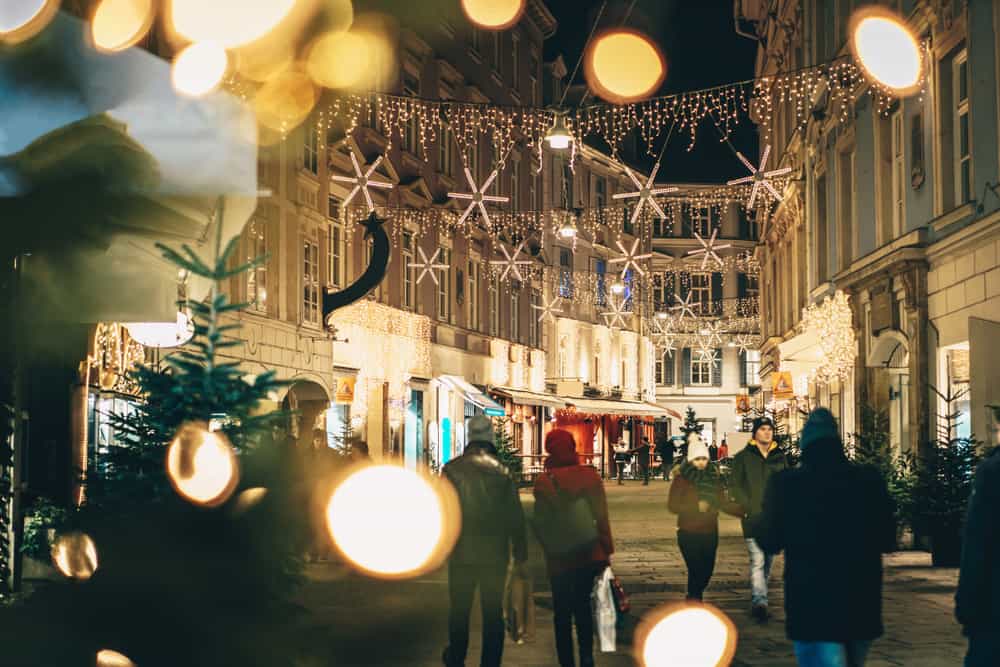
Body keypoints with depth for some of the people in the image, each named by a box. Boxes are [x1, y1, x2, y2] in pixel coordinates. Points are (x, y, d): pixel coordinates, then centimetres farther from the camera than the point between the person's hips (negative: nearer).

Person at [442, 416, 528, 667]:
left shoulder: (452, 469, -6)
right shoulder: (502, 471, -5)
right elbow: (515, 516, -3)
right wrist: (520, 553, 5)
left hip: (461, 551, 0)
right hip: (495, 552, 0)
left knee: (459, 609, 15)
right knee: (493, 611, 7)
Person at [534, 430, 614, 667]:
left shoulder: (543, 481, -11)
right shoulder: (590, 475, -6)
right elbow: (602, 516, -4)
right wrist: (606, 550, 2)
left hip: (559, 558, -2)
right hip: (589, 555, 2)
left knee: (562, 612, 9)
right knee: (583, 607, 16)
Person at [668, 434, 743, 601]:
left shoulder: (713, 478, 8)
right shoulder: (681, 479, -6)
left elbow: (723, 503, 11)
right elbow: (672, 505, -9)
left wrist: (744, 511, -3)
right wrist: (696, 507, -19)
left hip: (709, 532, 5)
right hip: (689, 533, -5)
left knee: (707, 570, 11)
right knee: (696, 571, -10)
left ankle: (694, 597, 35)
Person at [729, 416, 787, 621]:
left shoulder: (779, 457, 12)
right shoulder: (743, 458, 2)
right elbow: (735, 485, 1)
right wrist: (747, 507, -9)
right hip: (753, 517, -4)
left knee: (768, 560, 11)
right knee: (757, 560, -15)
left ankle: (757, 599, 25)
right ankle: (759, 602, -20)